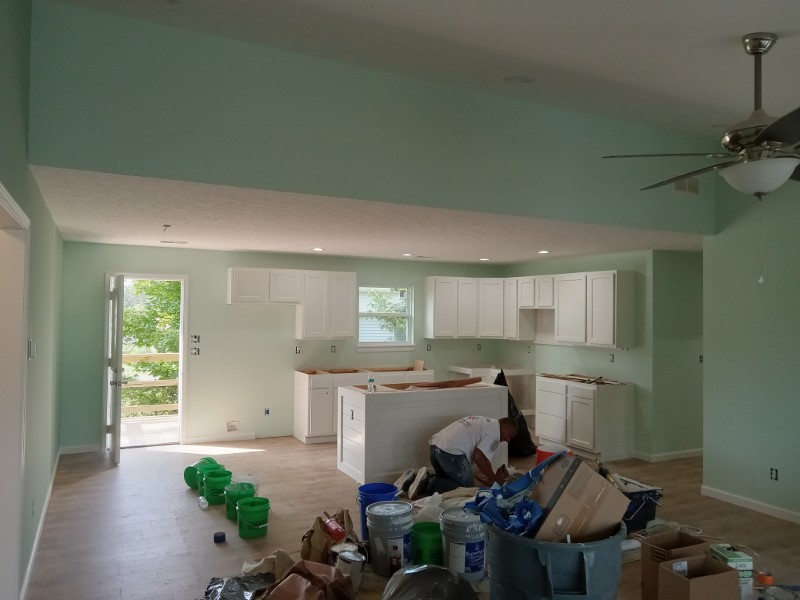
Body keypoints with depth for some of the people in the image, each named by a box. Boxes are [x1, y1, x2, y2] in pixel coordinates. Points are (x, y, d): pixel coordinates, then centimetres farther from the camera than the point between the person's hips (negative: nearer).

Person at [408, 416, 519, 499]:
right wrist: (495, 479, 0)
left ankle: (426, 480, 2)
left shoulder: (486, 422, 28)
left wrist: (496, 476, 24)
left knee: (447, 479, 26)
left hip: (435, 446, 10)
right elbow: (479, 457, -12)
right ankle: (431, 485, -10)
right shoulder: (495, 430, -1)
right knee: (467, 486, 4)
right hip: (450, 452, -9)